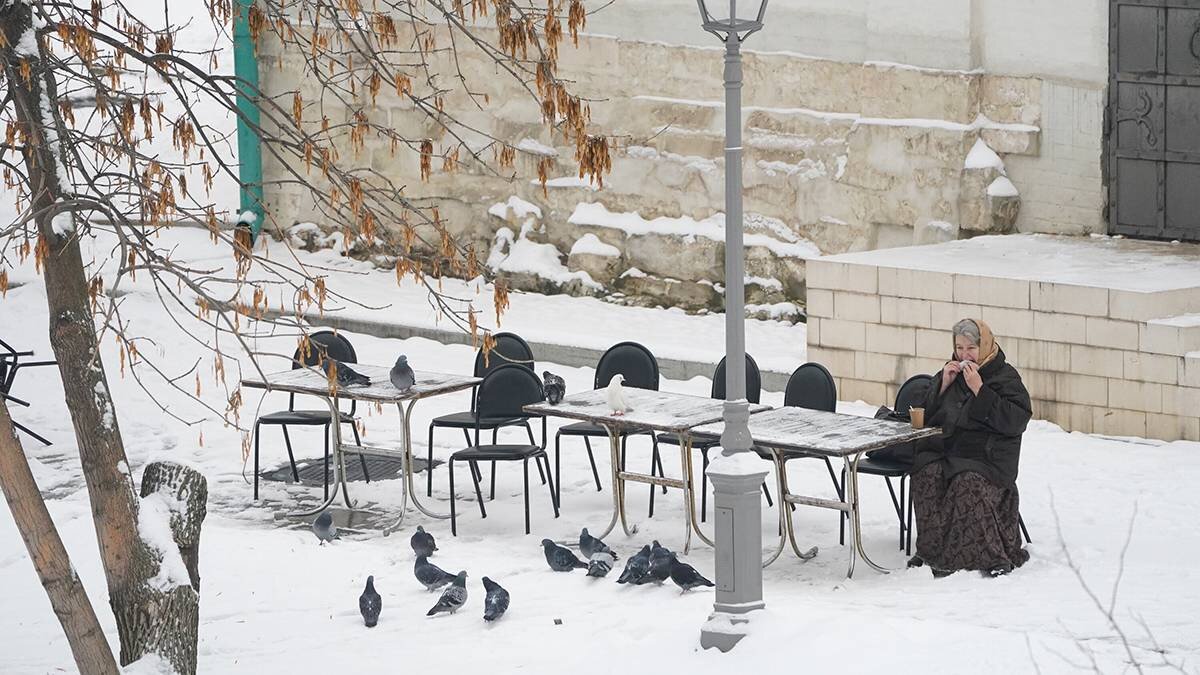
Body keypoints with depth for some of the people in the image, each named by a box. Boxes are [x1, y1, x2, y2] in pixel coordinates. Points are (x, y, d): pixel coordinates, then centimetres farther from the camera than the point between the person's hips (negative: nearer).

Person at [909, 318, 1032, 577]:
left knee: (968, 482, -34)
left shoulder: (1005, 377, 3)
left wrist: (979, 389, -14)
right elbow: (928, 415, 19)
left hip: (988, 455, -4)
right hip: (945, 448, 5)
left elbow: (1016, 421, -12)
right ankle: (932, 549, -25)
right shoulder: (953, 371, 19)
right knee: (927, 475, -28)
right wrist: (944, 384, 3)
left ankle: (992, 556, -25)